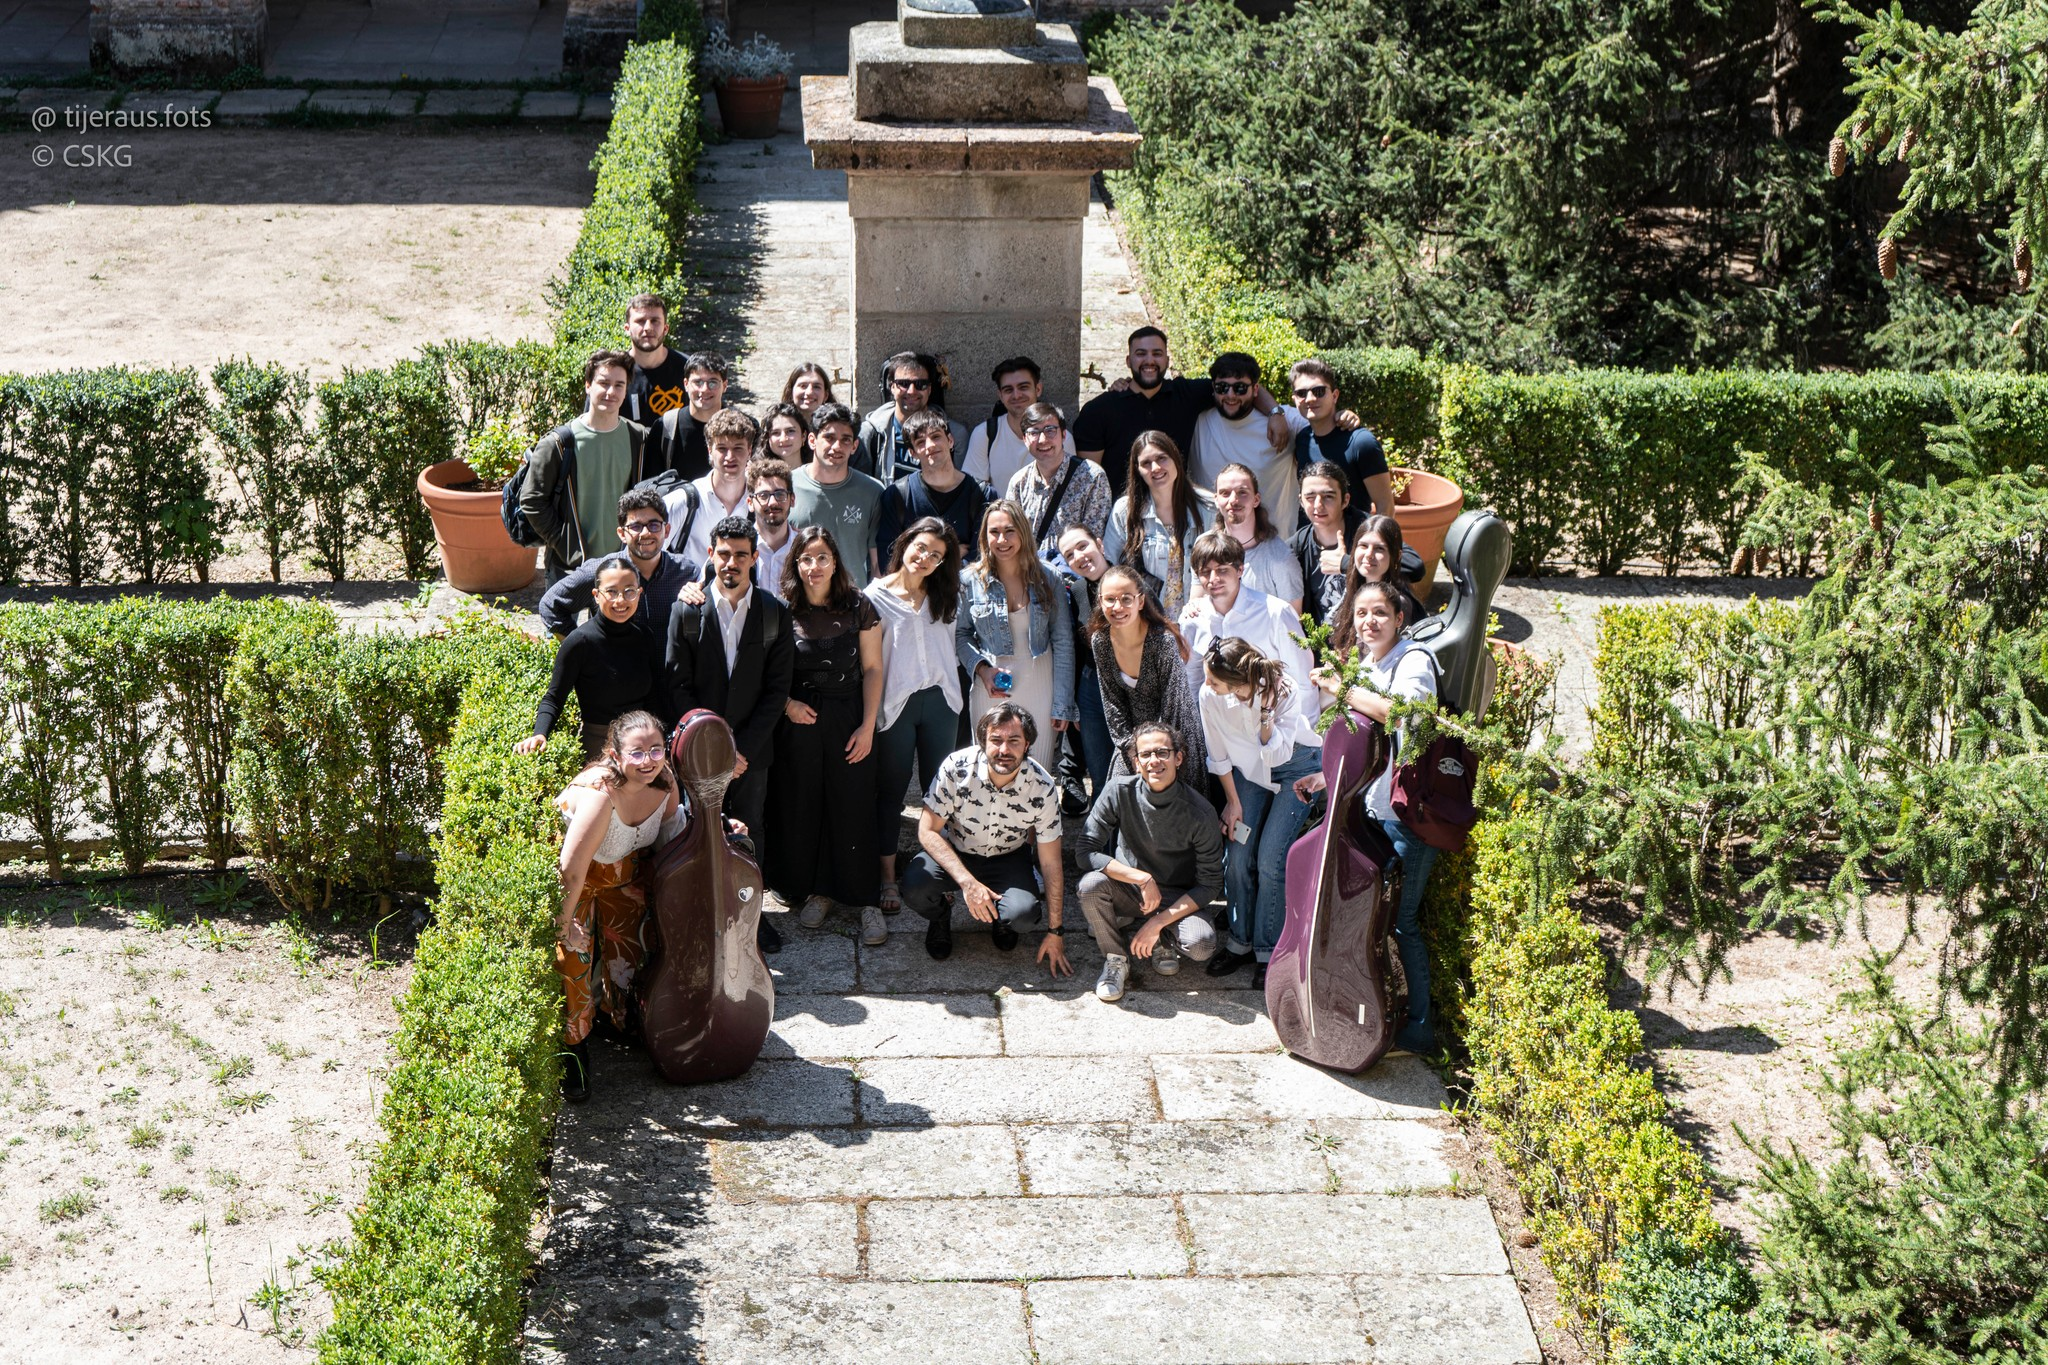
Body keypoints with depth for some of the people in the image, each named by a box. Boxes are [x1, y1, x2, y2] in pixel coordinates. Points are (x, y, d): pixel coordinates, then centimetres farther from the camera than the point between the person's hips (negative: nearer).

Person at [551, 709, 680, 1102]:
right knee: (573, 957, -11)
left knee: (629, 949, 13)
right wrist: (565, 925, -26)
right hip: (570, 879, -6)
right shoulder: (600, 793, -41)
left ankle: (622, 1019, 42)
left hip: (624, 871, 6)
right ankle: (573, 1050, 8)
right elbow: (571, 868, -35)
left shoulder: (665, 783, -19)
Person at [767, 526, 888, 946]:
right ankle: (815, 890, 22)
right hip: (798, 722, 1)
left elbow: (872, 669, 0)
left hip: (848, 720, -1)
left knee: (854, 807, 0)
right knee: (801, 807, 7)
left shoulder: (859, 607, -2)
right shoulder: (782, 610, -2)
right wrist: (788, 704, -11)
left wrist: (867, 726, -6)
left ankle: (864, 898, 9)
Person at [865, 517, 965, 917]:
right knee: (892, 790, 5)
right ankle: (887, 876, 14)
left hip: (940, 701, 4)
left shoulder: (945, 597, 10)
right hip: (896, 703, -4)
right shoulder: (877, 595, -5)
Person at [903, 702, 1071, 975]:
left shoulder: (1042, 787, -22)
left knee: (1023, 911, -30)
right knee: (915, 888, -30)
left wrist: (1055, 932, -9)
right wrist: (967, 882, -32)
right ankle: (939, 917, 9)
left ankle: (1000, 921, 11)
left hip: (1007, 857, 0)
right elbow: (928, 831, -19)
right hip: (953, 850, 0)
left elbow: (1050, 863, -13)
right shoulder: (957, 767, -26)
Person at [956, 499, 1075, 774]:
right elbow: (960, 634, 7)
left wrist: (1062, 705, -3)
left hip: (1039, 693, 0)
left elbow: (1063, 643, 0)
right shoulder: (970, 581, -2)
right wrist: (981, 667, -12)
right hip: (991, 690, 0)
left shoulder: (1047, 579, -2)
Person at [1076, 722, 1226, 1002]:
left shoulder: (1200, 813, -16)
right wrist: (1143, 879, -26)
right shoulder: (1119, 792, -14)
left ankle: (1164, 940, 8)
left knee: (1202, 945, -30)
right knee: (1091, 884, -32)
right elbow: (1086, 851, -16)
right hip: (1127, 892, 1)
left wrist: (1158, 922, -20)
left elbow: (1210, 884, -12)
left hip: (1176, 900, -1)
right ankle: (1116, 960, -5)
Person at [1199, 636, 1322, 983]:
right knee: (1238, 856, -6)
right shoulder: (1210, 696, -24)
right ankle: (1240, 941, 14)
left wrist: (1264, 713, -42)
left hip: (1297, 768, -3)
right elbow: (1219, 756, -8)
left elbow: (1276, 756, -31)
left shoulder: (1282, 691, -33)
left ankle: (1269, 951, 1)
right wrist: (1233, 801, -2)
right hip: (1248, 769, 3)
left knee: (1270, 859, -12)